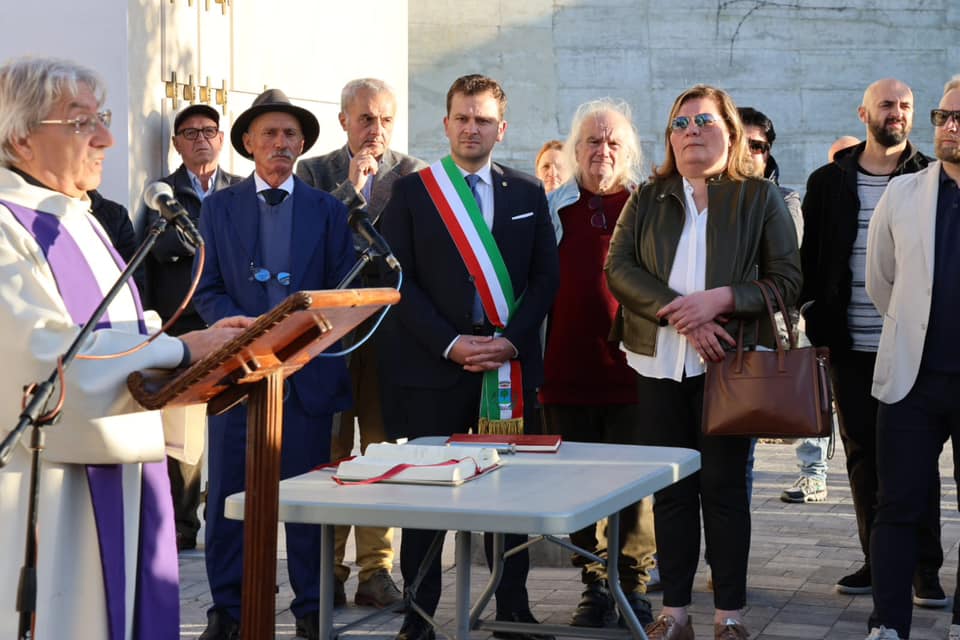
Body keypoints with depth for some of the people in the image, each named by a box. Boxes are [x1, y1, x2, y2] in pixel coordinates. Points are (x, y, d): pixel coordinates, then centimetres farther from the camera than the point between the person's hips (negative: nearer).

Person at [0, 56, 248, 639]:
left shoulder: (78, 219, 15)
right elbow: (47, 350, -22)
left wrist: (202, 340, -1)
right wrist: (183, 348, -19)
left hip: (116, 467, 9)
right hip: (47, 480, -8)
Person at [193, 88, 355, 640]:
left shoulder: (328, 210, 9)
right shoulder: (219, 207, 9)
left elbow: (342, 289, 5)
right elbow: (207, 290, 4)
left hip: (309, 369, 0)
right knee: (230, 492, 2)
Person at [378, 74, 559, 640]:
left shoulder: (528, 193, 11)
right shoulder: (412, 191, 3)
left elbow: (545, 276, 8)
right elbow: (400, 280, -3)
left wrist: (511, 340, -7)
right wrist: (451, 343, -12)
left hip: (510, 361, 2)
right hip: (432, 363, -2)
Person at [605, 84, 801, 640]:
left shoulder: (761, 198, 5)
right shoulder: (647, 200, 11)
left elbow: (787, 280, -2)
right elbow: (619, 268, -2)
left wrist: (721, 298, -17)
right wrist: (680, 314, -15)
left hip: (729, 362, -2)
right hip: (660, 364, 2)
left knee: (724, 487, 0)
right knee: (671, 488, 6)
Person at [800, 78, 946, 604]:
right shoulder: (829, 182, 8)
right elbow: (811, 259, 11)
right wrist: (817, 324, 2)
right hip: (850, 345, 2)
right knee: (863, 455, 7)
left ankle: (924, 569, 5)